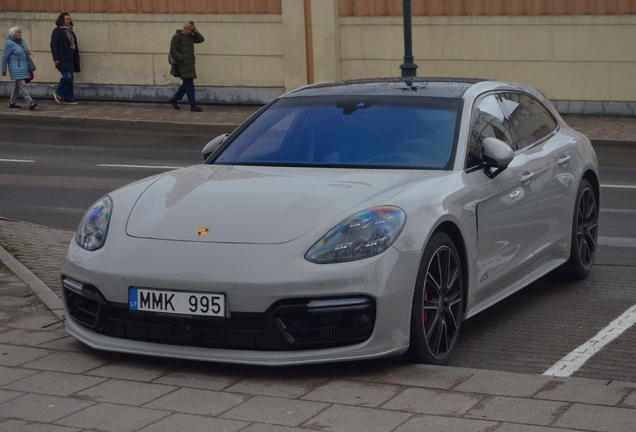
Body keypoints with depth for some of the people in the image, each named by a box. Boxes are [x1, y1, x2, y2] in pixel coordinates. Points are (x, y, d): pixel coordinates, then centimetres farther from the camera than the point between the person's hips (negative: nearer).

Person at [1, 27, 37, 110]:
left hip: (24, 67, 9)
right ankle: (30, 103, -22)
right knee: (22, 84, -14)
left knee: (18, 84, 13)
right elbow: (4, 57, -10)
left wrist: (27, 51, 8)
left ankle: (12, 102, 23)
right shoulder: (9, 44, -14)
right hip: (16, 68, -9)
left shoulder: (21, 41, 9)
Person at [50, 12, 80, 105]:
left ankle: (68, 99, 10)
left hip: (70, 59, 8)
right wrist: (56, 59, -16)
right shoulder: (57, 31, -6)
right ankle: (58, 93, 3)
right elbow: (53, 45, -10)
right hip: (62, 59, -8)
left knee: (70, 78, 5)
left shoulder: (70, 31, 17)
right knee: (67, 76, -15)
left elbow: (74, 45, 20)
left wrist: (76, 57, 14)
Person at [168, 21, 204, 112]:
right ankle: (193, 105, -7)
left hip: (190, 64, 8)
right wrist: (181, 59, -16)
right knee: (189, 84, -9)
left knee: (187, 84, 13)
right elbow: (173, 50, -9)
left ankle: (174, 99, 29)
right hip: (183, 64, -8)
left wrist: (195, 32, 4)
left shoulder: (190, 37, 15)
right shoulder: (177, 36, -6)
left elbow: (201, 39, 14)